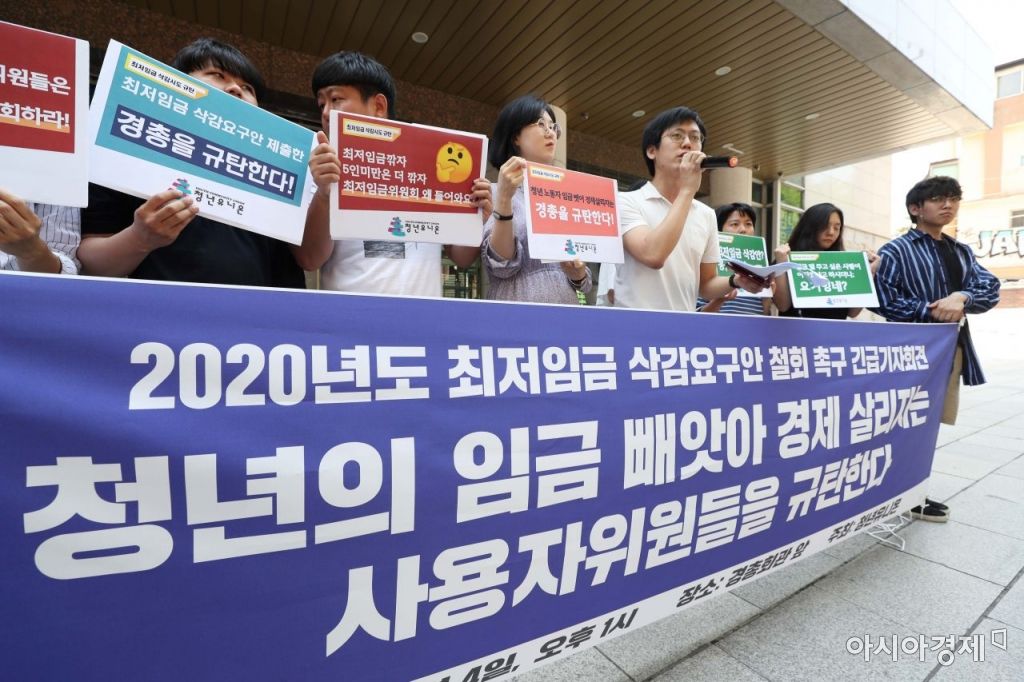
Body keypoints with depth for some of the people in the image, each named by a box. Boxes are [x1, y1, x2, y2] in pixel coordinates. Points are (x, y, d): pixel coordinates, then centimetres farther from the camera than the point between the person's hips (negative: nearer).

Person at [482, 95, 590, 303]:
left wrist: (577, 273, -8)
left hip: (567, 307, 5)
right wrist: (504, 199, -23)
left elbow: (581, 277, 13)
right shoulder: (495, 192, -2)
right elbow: (501, 266, -15)